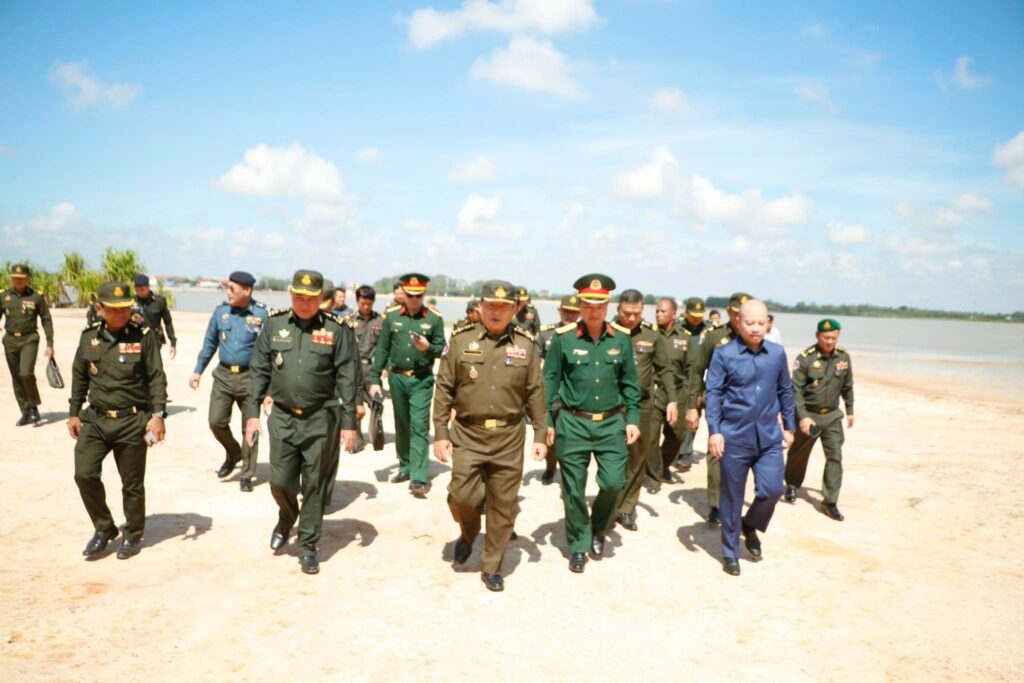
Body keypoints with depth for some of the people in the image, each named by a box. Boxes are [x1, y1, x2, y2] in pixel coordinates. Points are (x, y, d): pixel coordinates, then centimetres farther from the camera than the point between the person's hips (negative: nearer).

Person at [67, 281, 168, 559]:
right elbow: (79, 376, 13)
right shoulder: (89, 336, 4)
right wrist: (74, 412, 12)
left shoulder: (144, 337, -8)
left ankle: (133, 536, 26)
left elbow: (157, 378, -8)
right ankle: (104, 528, 18)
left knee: (132, 484, 6)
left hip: (132, 422, -3)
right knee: (84, 474, -6)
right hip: (95, 419, 3)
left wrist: (158, 415, -15)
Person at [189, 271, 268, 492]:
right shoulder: (221, 311, 2)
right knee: (216, 421, -1)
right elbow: (210, 343, 12)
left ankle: (246, 475, 19)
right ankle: (233, 454, 29)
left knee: (249, 427, 5)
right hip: (223, 375, 3)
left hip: (250, 377, -3)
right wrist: (198, 371, 11)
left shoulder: (261, 314, -9)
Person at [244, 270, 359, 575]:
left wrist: (349, 423, -7)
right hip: (282, 417, 2)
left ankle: (308, 547, 21)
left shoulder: (337, 329, -5)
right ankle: (286, 518, 39)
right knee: (280, 481, 5)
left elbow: (348, 378, -5)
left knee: (314, 486, 5)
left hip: (320, 419, -2)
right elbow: (259, 371, 7)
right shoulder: (274, 324, 3)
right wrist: (252, 412, 2)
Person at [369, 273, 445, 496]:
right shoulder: (391, 317, 2)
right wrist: (375, 380, 2)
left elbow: (441, 349, 1)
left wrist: (428, 348, -21)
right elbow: (382, 350, 5)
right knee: (401, 425, 14)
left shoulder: (434, 319, -4)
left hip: (421, 379, -3)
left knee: (419, 426, -8)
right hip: (397, 378, 3)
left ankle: (419, 478, -9)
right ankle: (405, 467, 29)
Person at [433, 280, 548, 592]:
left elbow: (535, 392, 5)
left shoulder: (525, 344, 2)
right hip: (468, 434, -1)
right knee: (462, 496, -5)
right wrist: (440, 433, -5)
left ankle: (492, 567, 24)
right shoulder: (461, 340, -2)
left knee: (503, 506, 7)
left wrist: (540, 435, 1)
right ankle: (467, 535, 30)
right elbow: (443, 389, 0)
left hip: (509, 437, 1)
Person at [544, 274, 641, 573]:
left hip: (611, 423, 1)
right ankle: (579, 545, 25)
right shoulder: (563, 338, -6)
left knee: (614, 482, -5)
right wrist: (546, 421, -4)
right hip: (573, 424, -1)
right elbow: (550, 380, -2)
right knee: (573, 490, 6)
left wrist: (632, 419, 2)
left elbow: (630, 383, 8)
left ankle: (598, 526, 26)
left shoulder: (621, 338, 1)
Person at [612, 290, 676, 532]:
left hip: (642, 405, 3)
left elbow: (664, 369, 6)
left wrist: (672, 400, -1)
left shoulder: (652, 335, 1)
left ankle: (626, 509, 25)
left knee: (638, 459, 11)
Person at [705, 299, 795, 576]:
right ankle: (730, 553, 23)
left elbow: (785, 391, 14)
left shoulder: (777, 353, 4)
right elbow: (713, 394, -8)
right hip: (734, 437, -3)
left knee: (772, 490, -3)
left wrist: (789, 426, 16)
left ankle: (750, 526, 28)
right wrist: (714, 431, -16)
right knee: (732, 498, 7)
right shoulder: (724, 354, -7)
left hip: (769, 436, 3)